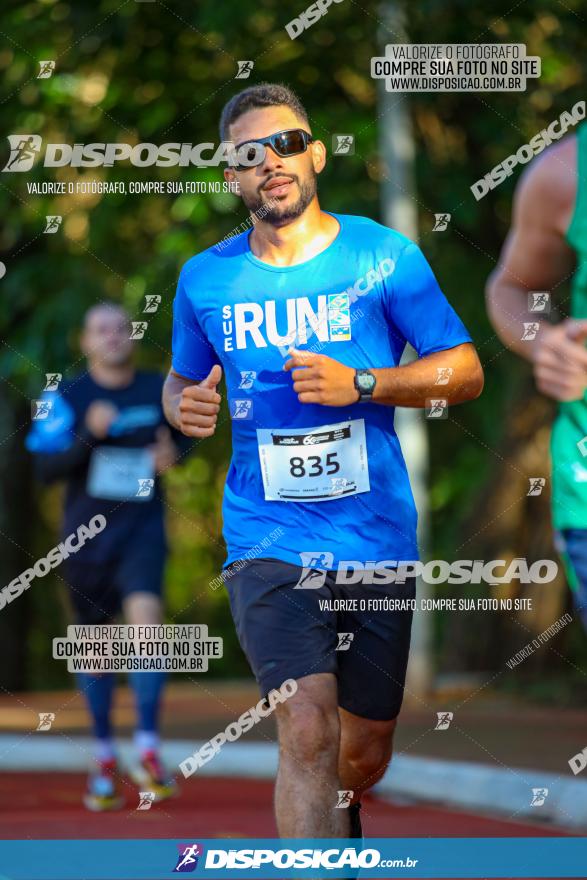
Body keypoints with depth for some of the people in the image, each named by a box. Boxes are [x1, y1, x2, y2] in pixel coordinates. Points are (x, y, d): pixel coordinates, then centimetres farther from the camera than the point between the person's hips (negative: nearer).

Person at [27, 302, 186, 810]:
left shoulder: (159, 390, 4)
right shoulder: (66, 398, -3)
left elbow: (182, 432, 23)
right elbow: (47, 468, -11)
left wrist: (173, 454, -1)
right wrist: (89, 436, -27)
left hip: (142, 529, 0)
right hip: (87, 534, 0)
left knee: (146, 617, -23)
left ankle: (148, 750, -20)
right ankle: (104, 759, 25)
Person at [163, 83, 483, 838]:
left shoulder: (383, 257, -2)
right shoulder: (206, 279, 3)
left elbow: (465, 371, -1)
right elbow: (181, 378, 20)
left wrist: (360, 384, -16)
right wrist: (183, 405, -5)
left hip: (377, 540, 1)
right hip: (269, 541, -1)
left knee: (365, 753, 14)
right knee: (308, 731, -22)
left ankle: (335, 824, 48)